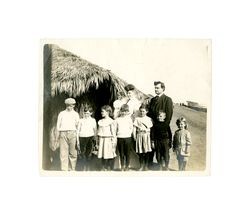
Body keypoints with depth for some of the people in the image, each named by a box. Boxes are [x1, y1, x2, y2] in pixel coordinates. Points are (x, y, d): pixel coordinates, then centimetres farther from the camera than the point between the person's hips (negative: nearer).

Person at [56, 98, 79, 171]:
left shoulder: (76, 114, 15)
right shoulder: (61, 113, 16)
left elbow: (77, 125, 12)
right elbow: (58, 124, 13)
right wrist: (59, 133, 0)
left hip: (72, 133, 0)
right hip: (63, 134, 0)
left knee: (73, 153, 1)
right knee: (63, 153, -4)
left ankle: (71, 169, 11)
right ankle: (64, 169, -1)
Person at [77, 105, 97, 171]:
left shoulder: (93, 120, 7)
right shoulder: (81, 120, 6)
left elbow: (95, 130, 9)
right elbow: (78, 130, 7)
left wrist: (95, 138, 3)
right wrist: (78, 140, 4)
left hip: (90, 138, 0)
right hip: (82, 138, 0)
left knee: (89, 154, -1)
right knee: (83, 154, 0)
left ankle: (88, 168, 12)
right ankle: (84, 168, 12)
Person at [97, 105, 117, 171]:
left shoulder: (111, 121, -6)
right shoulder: (100, 121, 11)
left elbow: (113, 132, -7)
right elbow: (98, 131, 14)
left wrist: (113, 141, -9)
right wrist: (98, 140, 12)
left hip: (108, 139, -5)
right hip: (101, 140, 5)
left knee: (110, 155, 0)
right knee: (102, 155, 8)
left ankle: (110, 168, 11)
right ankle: (104, 168, 19)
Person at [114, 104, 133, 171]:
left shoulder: (129, 119, 3)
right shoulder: (117, 119, 5)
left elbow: (131, 128, 8)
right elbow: (115, 128, 9)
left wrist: (129, 133, -4)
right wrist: (117, 134, -1)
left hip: (127, 138, -1)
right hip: (120, 138, 1)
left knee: (127, 153, 5)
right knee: (121, 153, 7)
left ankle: (127, 166, 18)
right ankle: (122, 166, 20)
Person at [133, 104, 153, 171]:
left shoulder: (148, 119, 8)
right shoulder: (137, 119, 5)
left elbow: (149, 126, -3)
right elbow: (134, 128, 2)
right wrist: (134, 136, -4)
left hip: (146, 135, 0)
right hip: (139, 135, 0)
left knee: (146, 152, 2)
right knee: (140, 152, 2)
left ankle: (146, 166, 15)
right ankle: (141, 166, 15)